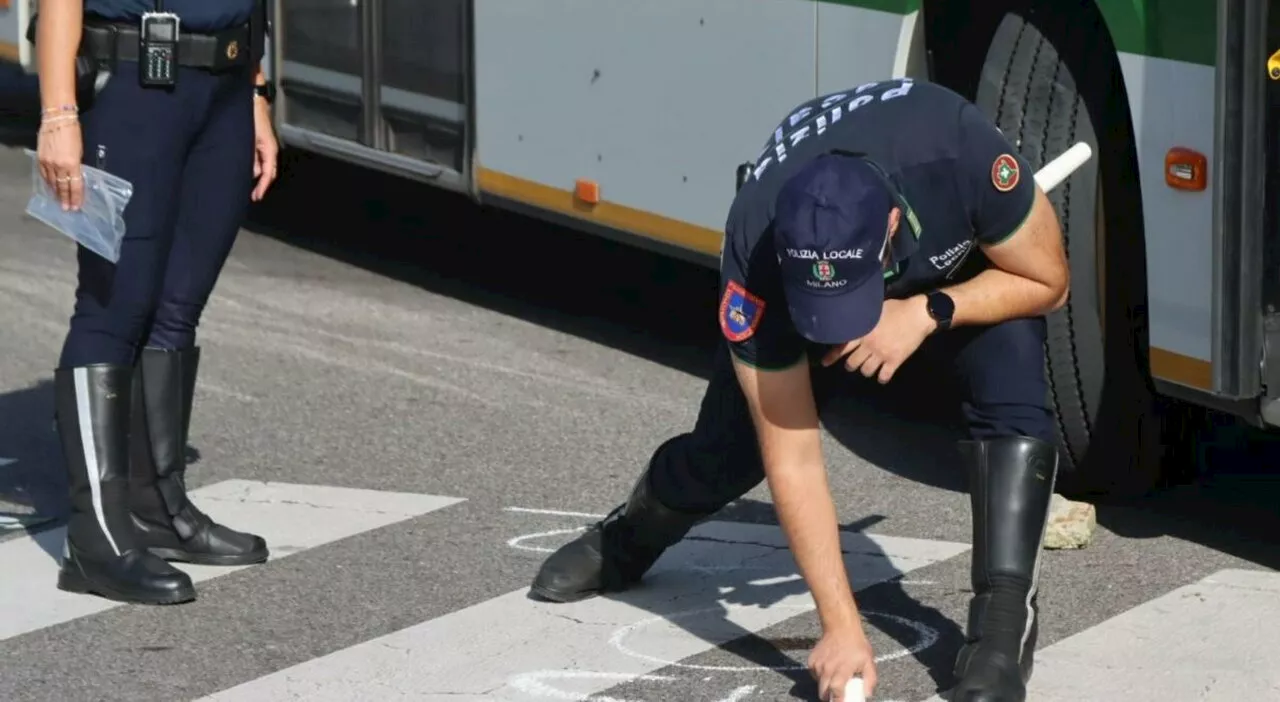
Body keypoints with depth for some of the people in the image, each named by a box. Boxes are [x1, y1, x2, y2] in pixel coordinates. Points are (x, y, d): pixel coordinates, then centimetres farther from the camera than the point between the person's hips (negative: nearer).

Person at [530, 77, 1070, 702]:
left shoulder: (961, 152, -44)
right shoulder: (756, 256, -40)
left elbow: (1046, 282, -24)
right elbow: (792, 460, -33)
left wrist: (927, 314, -39)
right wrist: (841, 625, -36)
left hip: (964, 273, 0)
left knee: (1011, 405, -27)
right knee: (729, 449, 1)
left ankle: (1002, 627, -19)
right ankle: (627, 541, 33)